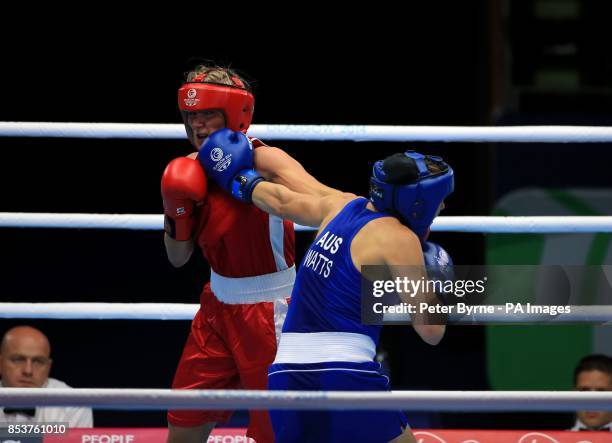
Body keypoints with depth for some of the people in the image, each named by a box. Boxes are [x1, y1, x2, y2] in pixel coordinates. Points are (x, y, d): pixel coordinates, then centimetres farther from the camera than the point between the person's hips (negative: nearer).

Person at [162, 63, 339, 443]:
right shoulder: (195, 169, 2)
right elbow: (178, 257, 10)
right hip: (219, 307, 7)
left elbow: (322, 199, -37)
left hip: (268, 312, -7)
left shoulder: (263, 161, -19)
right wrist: (176, 215, -10)